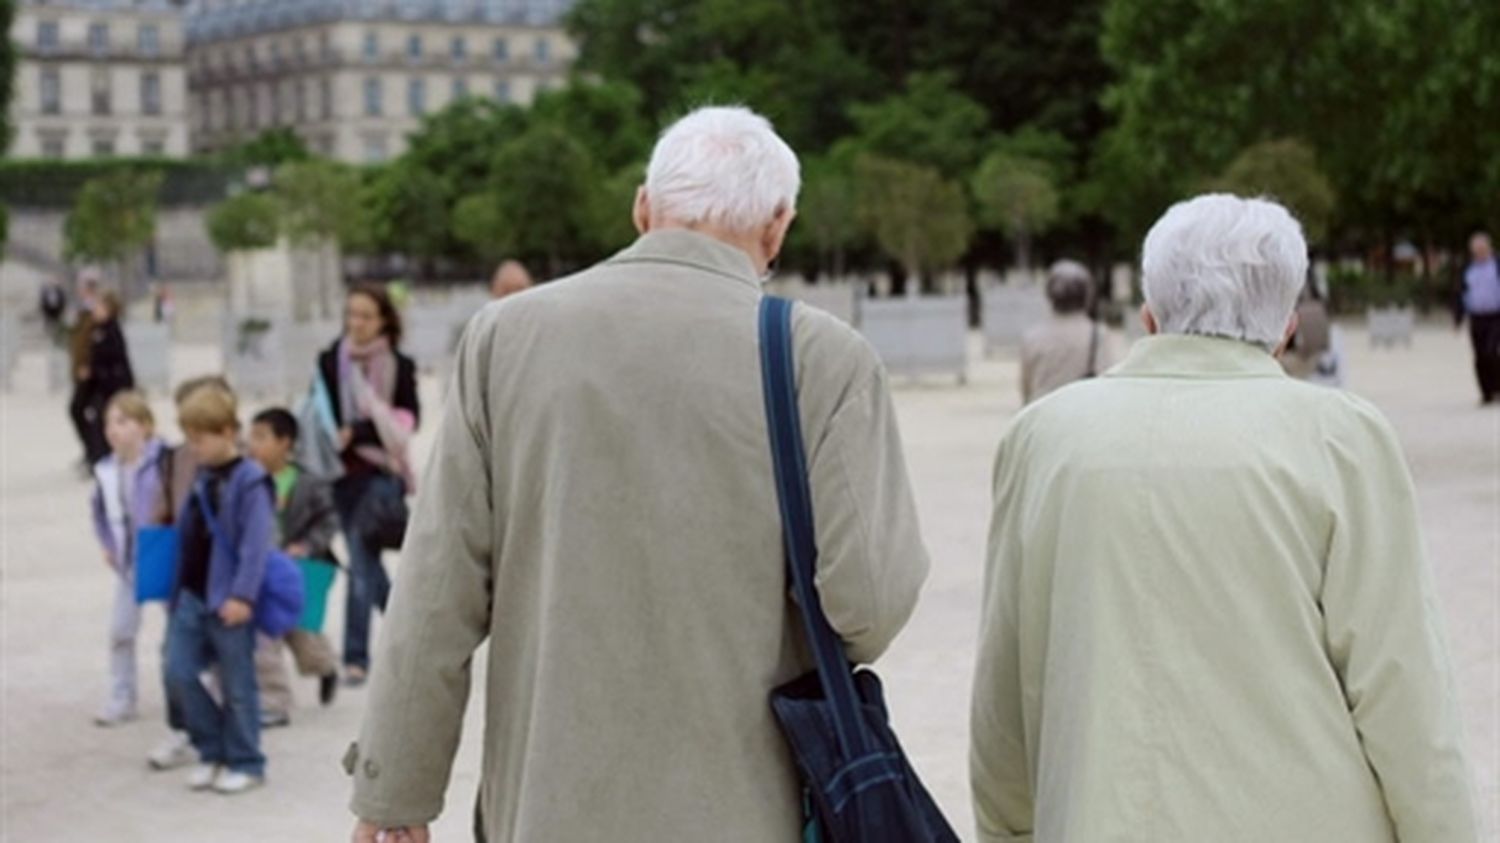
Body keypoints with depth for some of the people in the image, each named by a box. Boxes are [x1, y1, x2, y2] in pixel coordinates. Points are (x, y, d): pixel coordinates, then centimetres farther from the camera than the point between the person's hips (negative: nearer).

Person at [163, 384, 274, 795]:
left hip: (229, 601, -7)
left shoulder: (249, 480, -13)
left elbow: (256, 544, -18)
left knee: (237, 685, 2)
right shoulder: (201, 479, 12)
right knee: (178, 673, 2)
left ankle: (245, 763, 14)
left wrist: (242, 595, -23)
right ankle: (212, 751, 17)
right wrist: (178, 588, 18)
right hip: (192, 594, 8)